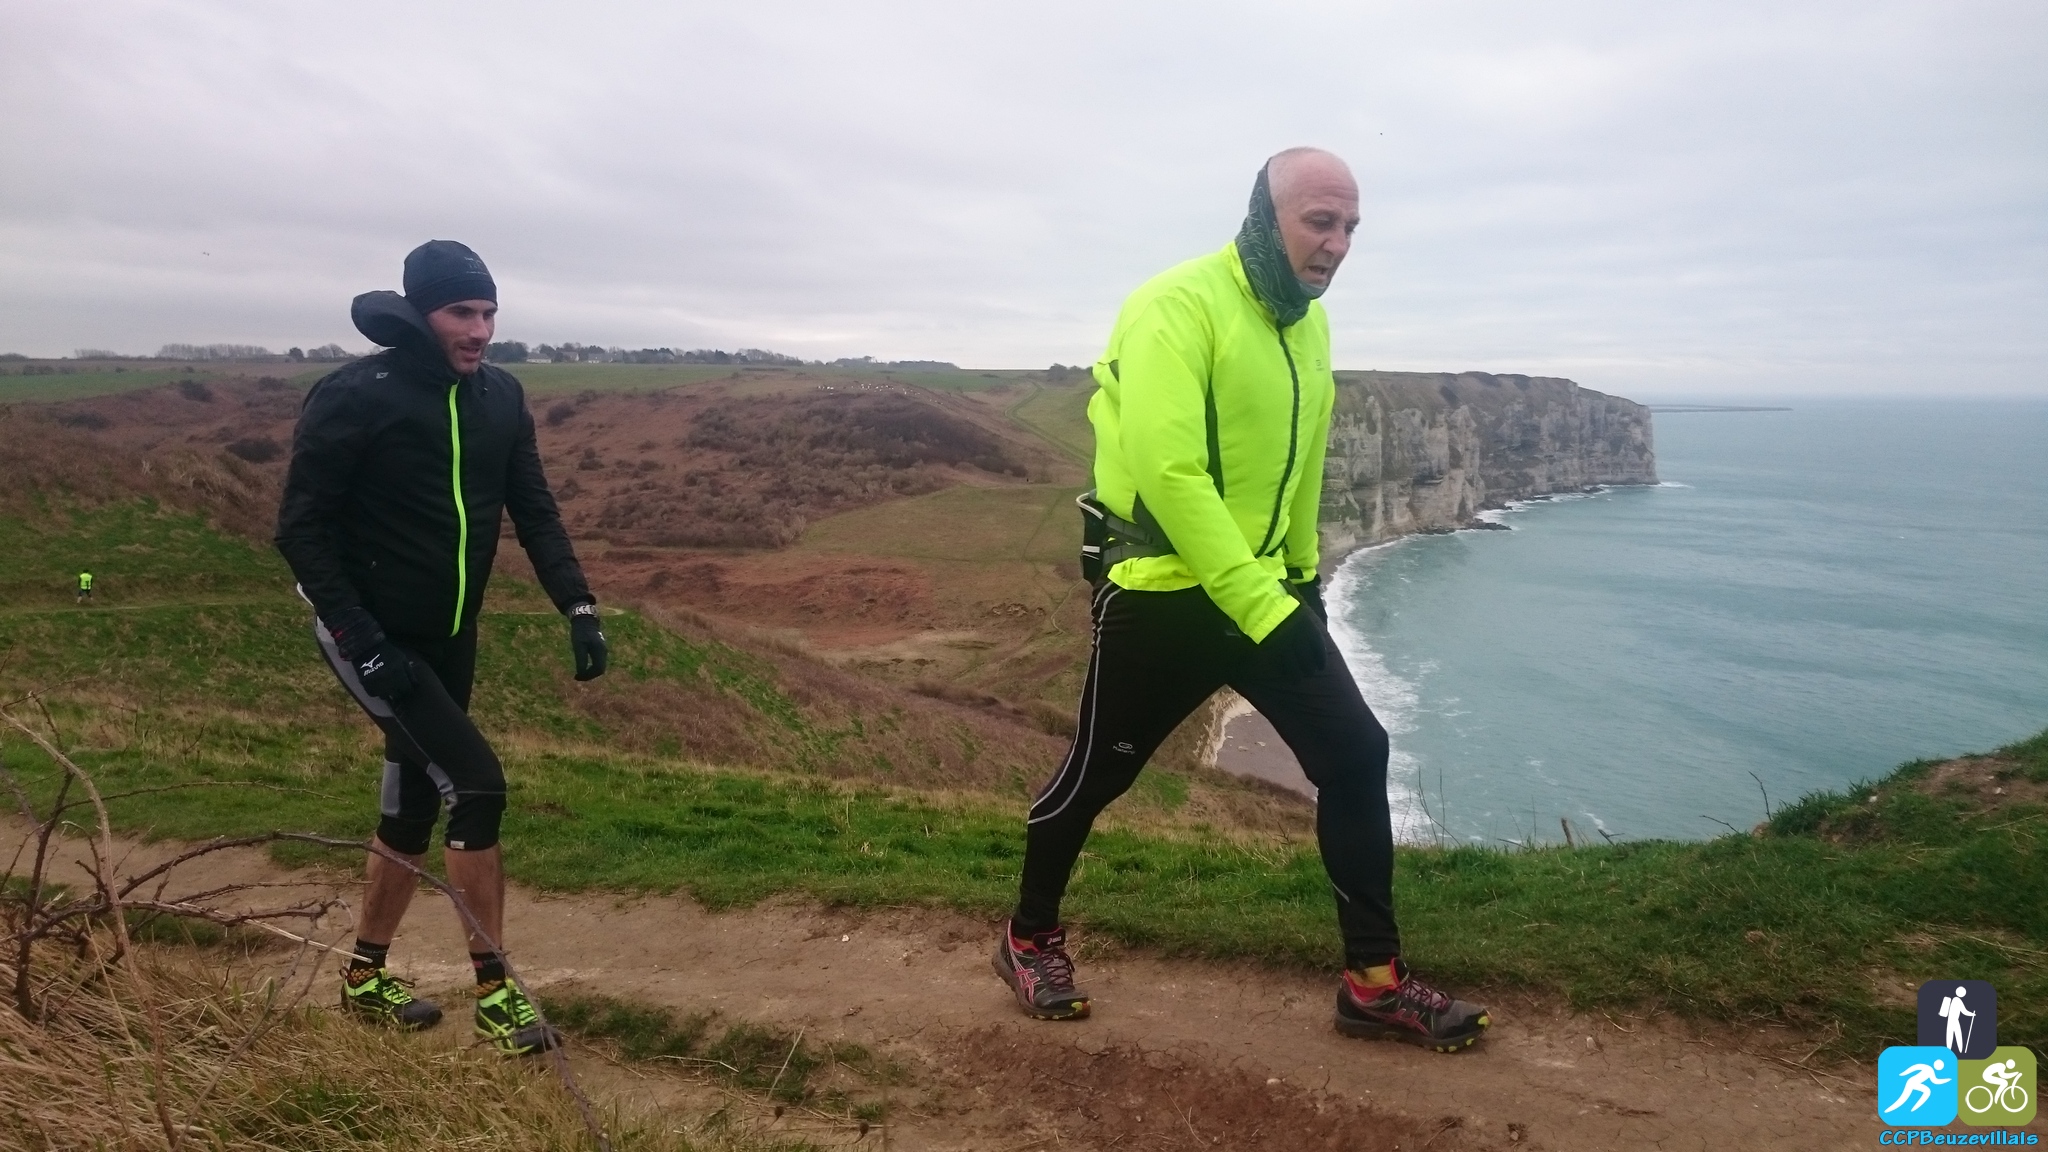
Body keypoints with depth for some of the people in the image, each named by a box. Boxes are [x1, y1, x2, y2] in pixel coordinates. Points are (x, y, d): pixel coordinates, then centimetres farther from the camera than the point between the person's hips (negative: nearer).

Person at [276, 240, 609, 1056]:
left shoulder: (499, 398, 1)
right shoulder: (355, 398, -17)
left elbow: (534, 511, 2)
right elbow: (301, 528, -15)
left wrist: (578, 607, -9)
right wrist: (356, 633, -23)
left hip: (448, 637, 7)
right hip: (373, 638, -7)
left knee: (414, 803, 15)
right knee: (478, 785, -15)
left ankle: (366, 976, 34)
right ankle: (494, 991, -1)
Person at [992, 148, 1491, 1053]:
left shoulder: (1309, 324, 9)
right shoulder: (1178, 306, -18)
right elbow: (1167, 472, -27)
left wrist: (1303, 576, 25)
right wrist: (1261, 605, -29)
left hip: (1266, 590, 7)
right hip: (1160, 595, -7)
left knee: (1356, 753, 0)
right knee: (1097, 774, 8)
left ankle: (1375, 983, 13)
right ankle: (1030, 939, 32)